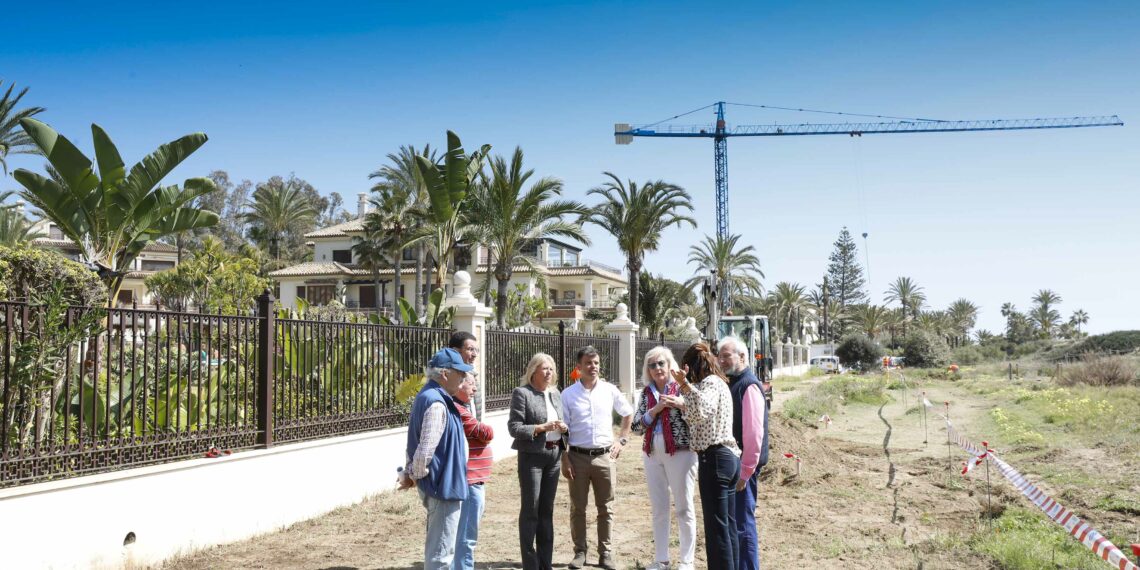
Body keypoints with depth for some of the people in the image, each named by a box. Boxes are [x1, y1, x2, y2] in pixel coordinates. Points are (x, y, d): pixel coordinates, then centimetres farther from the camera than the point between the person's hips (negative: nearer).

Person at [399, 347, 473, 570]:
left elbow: (416, 443, 17)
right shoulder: (437, 404, -23)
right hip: (444, 484, -10)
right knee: (441, 551, -2)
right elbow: (425, 449, -26)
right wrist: (416, 475, -10)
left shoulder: (428, 396, 11)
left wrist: (409, 473, 15)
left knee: (437, 546, 21)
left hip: (439, 483, 10)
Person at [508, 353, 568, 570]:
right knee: (530, 510, -1)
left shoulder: (556, 393, 12)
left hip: (553, 456, 6)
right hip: (531, 456, -6)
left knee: (547, 510, 12)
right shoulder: (522, 393, -7)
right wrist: (540, 427, -22)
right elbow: (514, 427, -13)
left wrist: (563, 427, -3)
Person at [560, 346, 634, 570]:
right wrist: (564, 460, -5)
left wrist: (622, 440, 9)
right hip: (578, 456, -1)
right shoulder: (568, 394, -3)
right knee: (578, 508, 6)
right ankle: (579, 551, 18)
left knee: (605, 508, 7)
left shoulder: (610, 391, 2)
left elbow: (628, 413, 18)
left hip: (605, 457, 1)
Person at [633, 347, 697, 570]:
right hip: (652, 454, 4)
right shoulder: (646, 393, 9)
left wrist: (682, 404, -20)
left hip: (680, 453, -4)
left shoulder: (681, 388, -3)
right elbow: (636, 426, 2)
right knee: (658, 509, 10)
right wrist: (656, 409, -10)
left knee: (683, 508, 3)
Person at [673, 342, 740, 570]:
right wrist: (681, 403, 39)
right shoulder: (720, 382, 19)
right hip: (729, 456, 10)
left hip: (714, 458, -10)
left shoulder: (709, 382, -10)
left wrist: (685, 385, -40)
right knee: (729, 525, 13)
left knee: (716, 526, -6)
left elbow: (701, 412, -31)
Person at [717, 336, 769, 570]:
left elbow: (754, 433, -20)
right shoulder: (727, 383, 12)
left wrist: (745, 471, -19)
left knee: (742, 525, -1)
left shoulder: (749, 386, -16)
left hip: (741, 467, -9)